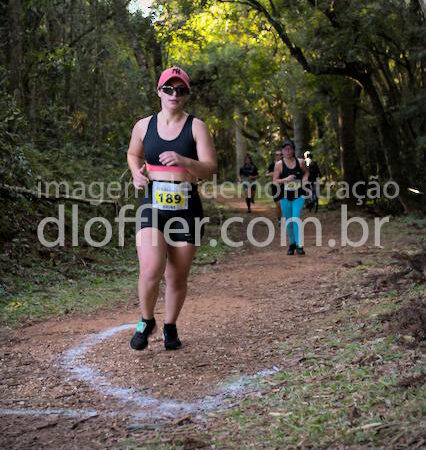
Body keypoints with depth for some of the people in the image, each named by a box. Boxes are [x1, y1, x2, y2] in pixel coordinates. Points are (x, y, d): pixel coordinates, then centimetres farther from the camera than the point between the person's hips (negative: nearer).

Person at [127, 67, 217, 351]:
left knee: (177, 277, 6)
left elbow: (210, 170, -7)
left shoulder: (196, 127, 0)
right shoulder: (144, 126, 7)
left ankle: (171, 327, 30)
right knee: (151, 271, -18)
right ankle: (147, 322, 9)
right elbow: (133, 154, 27)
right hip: (153, 208, 1)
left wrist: (183, 161, -26)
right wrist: (137, 173, 6)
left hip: (186, 209, 0)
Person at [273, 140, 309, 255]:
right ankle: (291, 244, 25)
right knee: (288, 221, 9)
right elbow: (275, 180, -3)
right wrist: (285, 179, -19)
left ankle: (299, 245, -14)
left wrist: (304, 178, -1)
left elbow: (306, 172, 20)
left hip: (298, 196, -1)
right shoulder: (279, 164, -4)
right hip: (285, 197, 1)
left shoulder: (300, 162, 1)